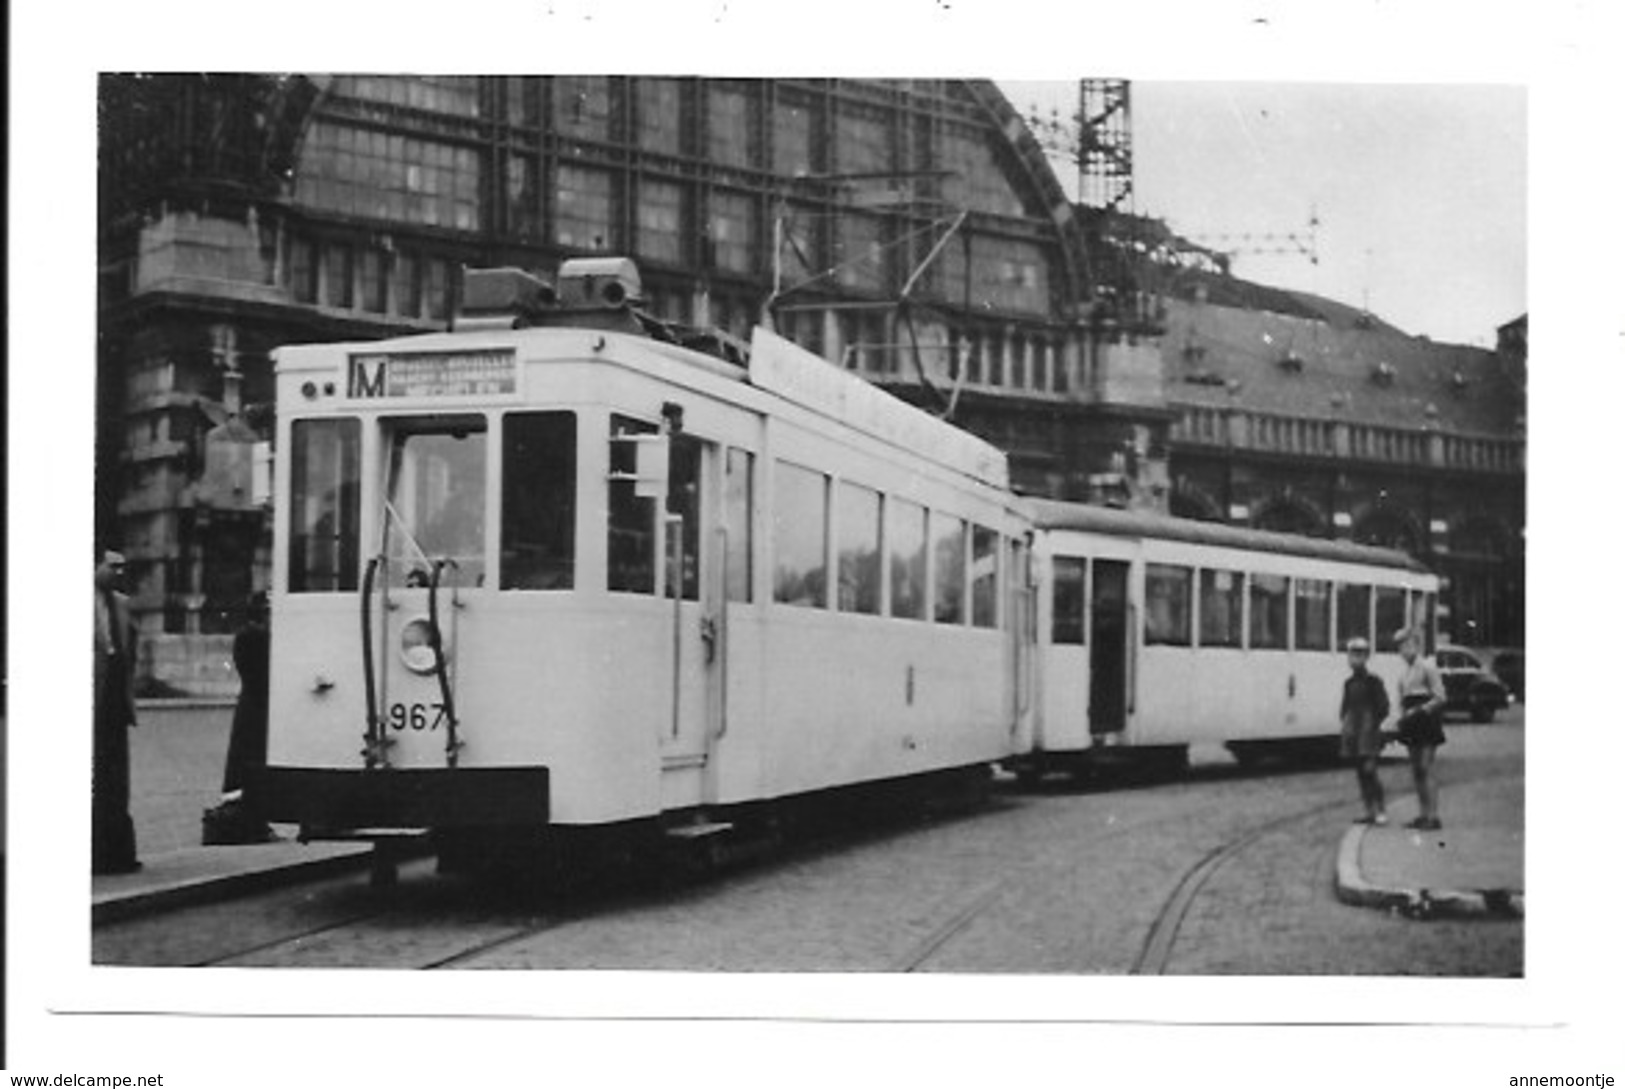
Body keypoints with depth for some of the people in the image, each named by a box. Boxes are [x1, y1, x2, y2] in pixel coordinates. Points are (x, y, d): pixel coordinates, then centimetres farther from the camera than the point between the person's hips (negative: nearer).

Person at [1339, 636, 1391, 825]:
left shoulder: (1373, 681, -4)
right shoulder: (1349, 683, 12)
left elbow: (1383, 708, -4)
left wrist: (1373, 725, -10)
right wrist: (1346, 722, 6)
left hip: (1368, 731, -6)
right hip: (1352, 732, 6)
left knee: (1369, 770, -14)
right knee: (1360, 773, 6)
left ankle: (1381, 811, -8)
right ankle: (1370, 811, 11)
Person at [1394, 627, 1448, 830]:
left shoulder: (1427, 667, -6)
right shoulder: (1403, 672, 15)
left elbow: (1439, 698, -10)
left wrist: (1420, 710, -16)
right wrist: (1403, 716, 4)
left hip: (1426, 720, -8)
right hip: (1412, 724, 8)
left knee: (1426, 768, -12)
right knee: (1416, 770, 7)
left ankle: (1433, 816, -12)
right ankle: (1424, 815, 11)